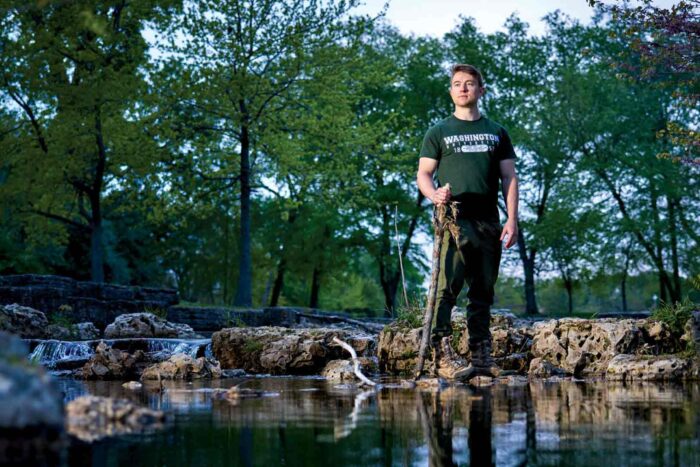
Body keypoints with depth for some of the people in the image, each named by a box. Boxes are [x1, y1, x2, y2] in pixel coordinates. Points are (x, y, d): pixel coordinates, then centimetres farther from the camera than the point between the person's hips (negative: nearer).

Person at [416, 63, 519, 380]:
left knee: (483, 292, 7)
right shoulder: (439, 132, 11)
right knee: (447, 287, -14)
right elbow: (423, 173, 5)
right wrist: (433, 194, -17)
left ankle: (481, 355, 12)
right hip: (453, 220, -3)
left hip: (489, 223, 3)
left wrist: (512, 219, 1)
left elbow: (509, 177, 12)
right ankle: (442, 354, -17)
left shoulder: (497, 132, 17)